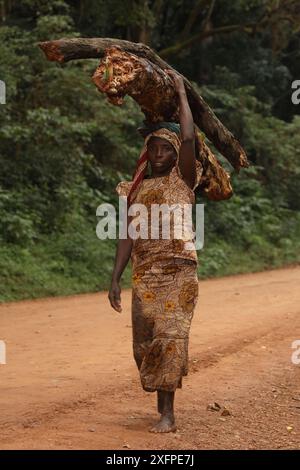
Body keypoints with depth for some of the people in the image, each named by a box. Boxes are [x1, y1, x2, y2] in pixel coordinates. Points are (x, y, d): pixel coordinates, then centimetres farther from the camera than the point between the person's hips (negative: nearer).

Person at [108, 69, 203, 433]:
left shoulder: (183, 180, 4)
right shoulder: (135, 190, 15)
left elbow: (189, 138, -11)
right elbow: (127, 237, 12)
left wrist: (181, 92, -2)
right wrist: (115, 279, 4)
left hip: (179, 272, -4)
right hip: (144, 275, 4)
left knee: (170, 336, -13)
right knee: (144, 343, 3)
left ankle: (167, 413, -9)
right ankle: (162, 400, 24)